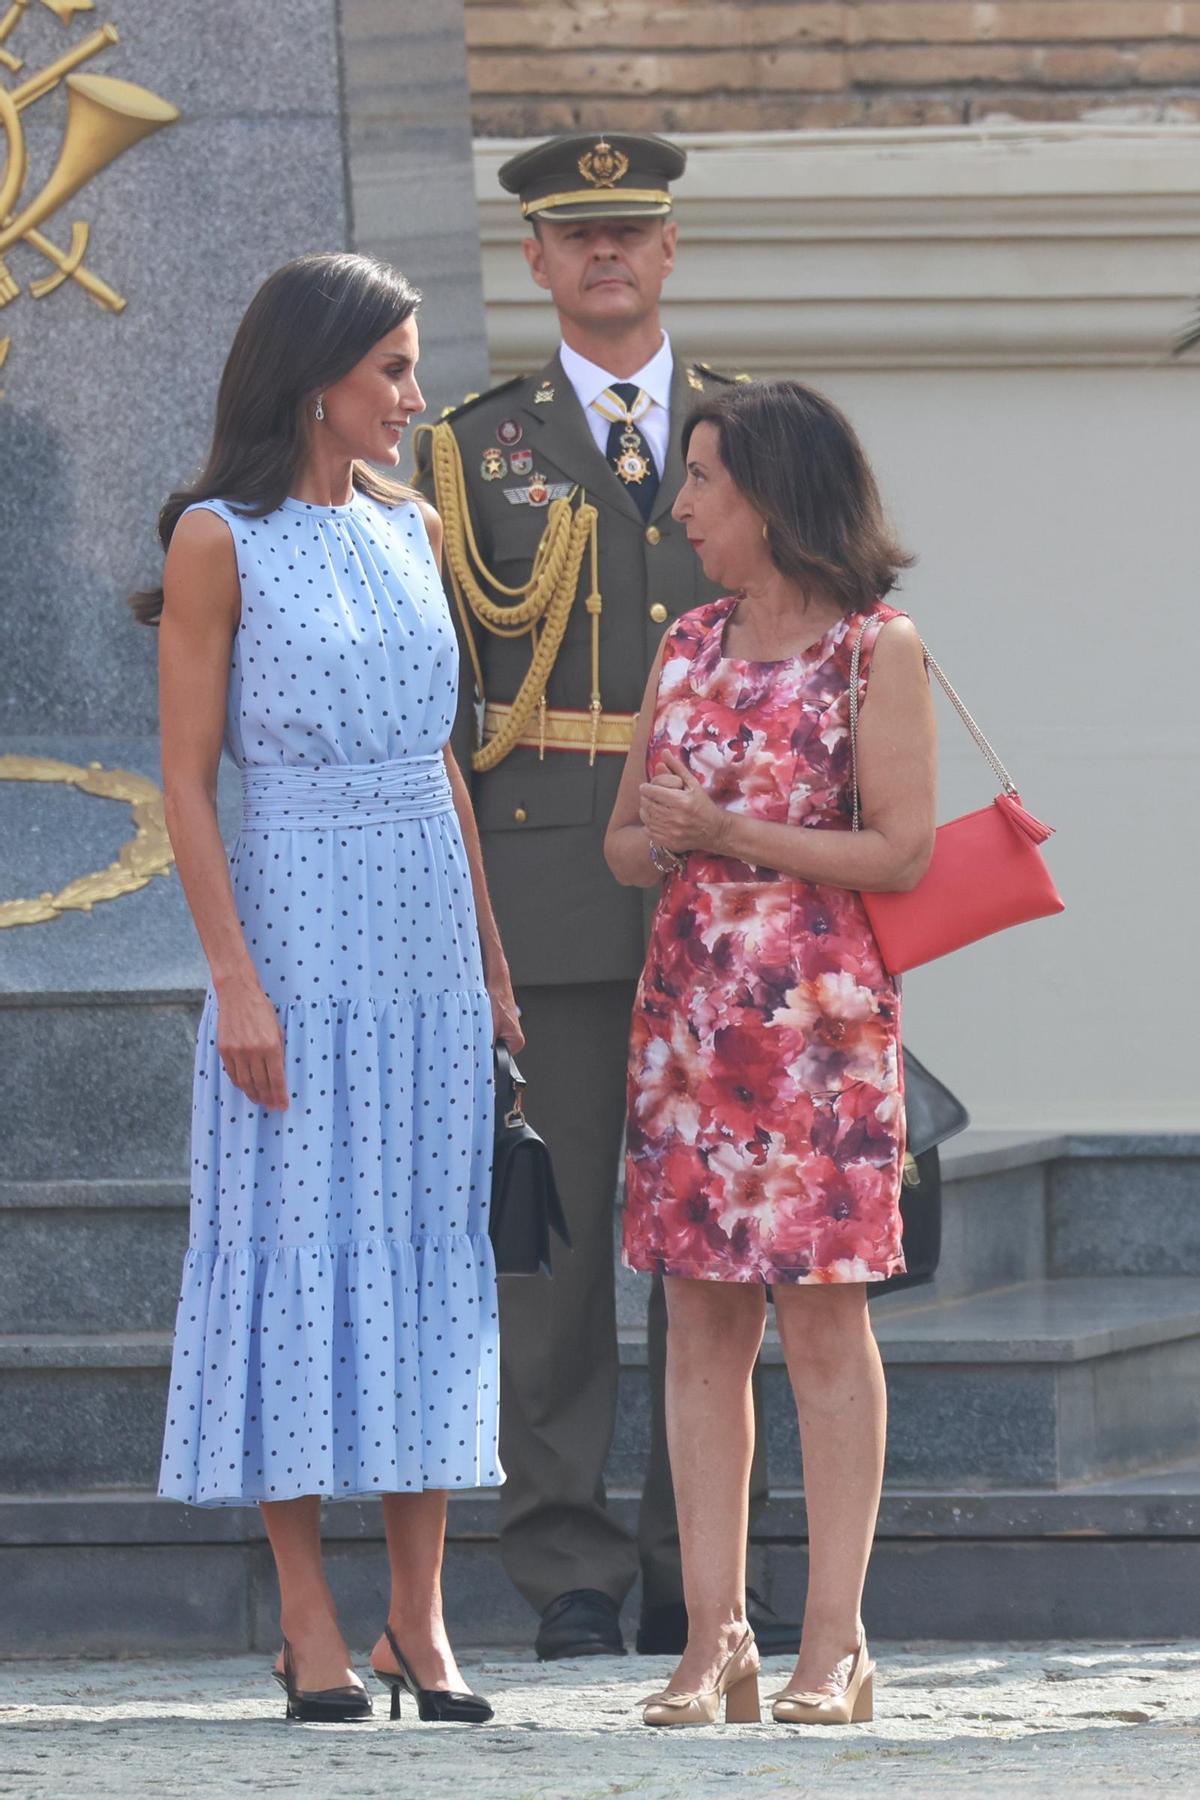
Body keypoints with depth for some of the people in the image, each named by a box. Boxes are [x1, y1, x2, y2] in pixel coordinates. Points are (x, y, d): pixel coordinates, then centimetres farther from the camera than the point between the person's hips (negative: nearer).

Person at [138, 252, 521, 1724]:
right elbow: (186, 781, -8)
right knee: (298, 1241, -3)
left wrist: (491, 964, 14)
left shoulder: (408, 529, 12)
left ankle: (419, 1619, 6)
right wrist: (234, 977, -15)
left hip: (430, 922, 6)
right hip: (299, 919, -6)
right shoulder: (222, 541, -5)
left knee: (430, 1243, 4)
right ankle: (309, 1620, 1)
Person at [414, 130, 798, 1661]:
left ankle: (699, 1571, 8)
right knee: (553, 1230, -4)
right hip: (551, 893, -2)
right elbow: (433, 687, 6)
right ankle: (569, 1573, 0)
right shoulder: (474, 452, 9)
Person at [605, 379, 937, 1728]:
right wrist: (657, 846, -5)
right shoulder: (689, 647, 15)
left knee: (821, 1315, -4)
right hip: (688, 1006, 5)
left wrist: (737, 836, -14)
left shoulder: (876, 651, -3)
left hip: (822, 1013, -5)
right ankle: (713, 1639, 3)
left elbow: (904, 851, -9)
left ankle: (832, 1643, -2)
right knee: (701, 1322, 2)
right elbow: (625, 837, 18)